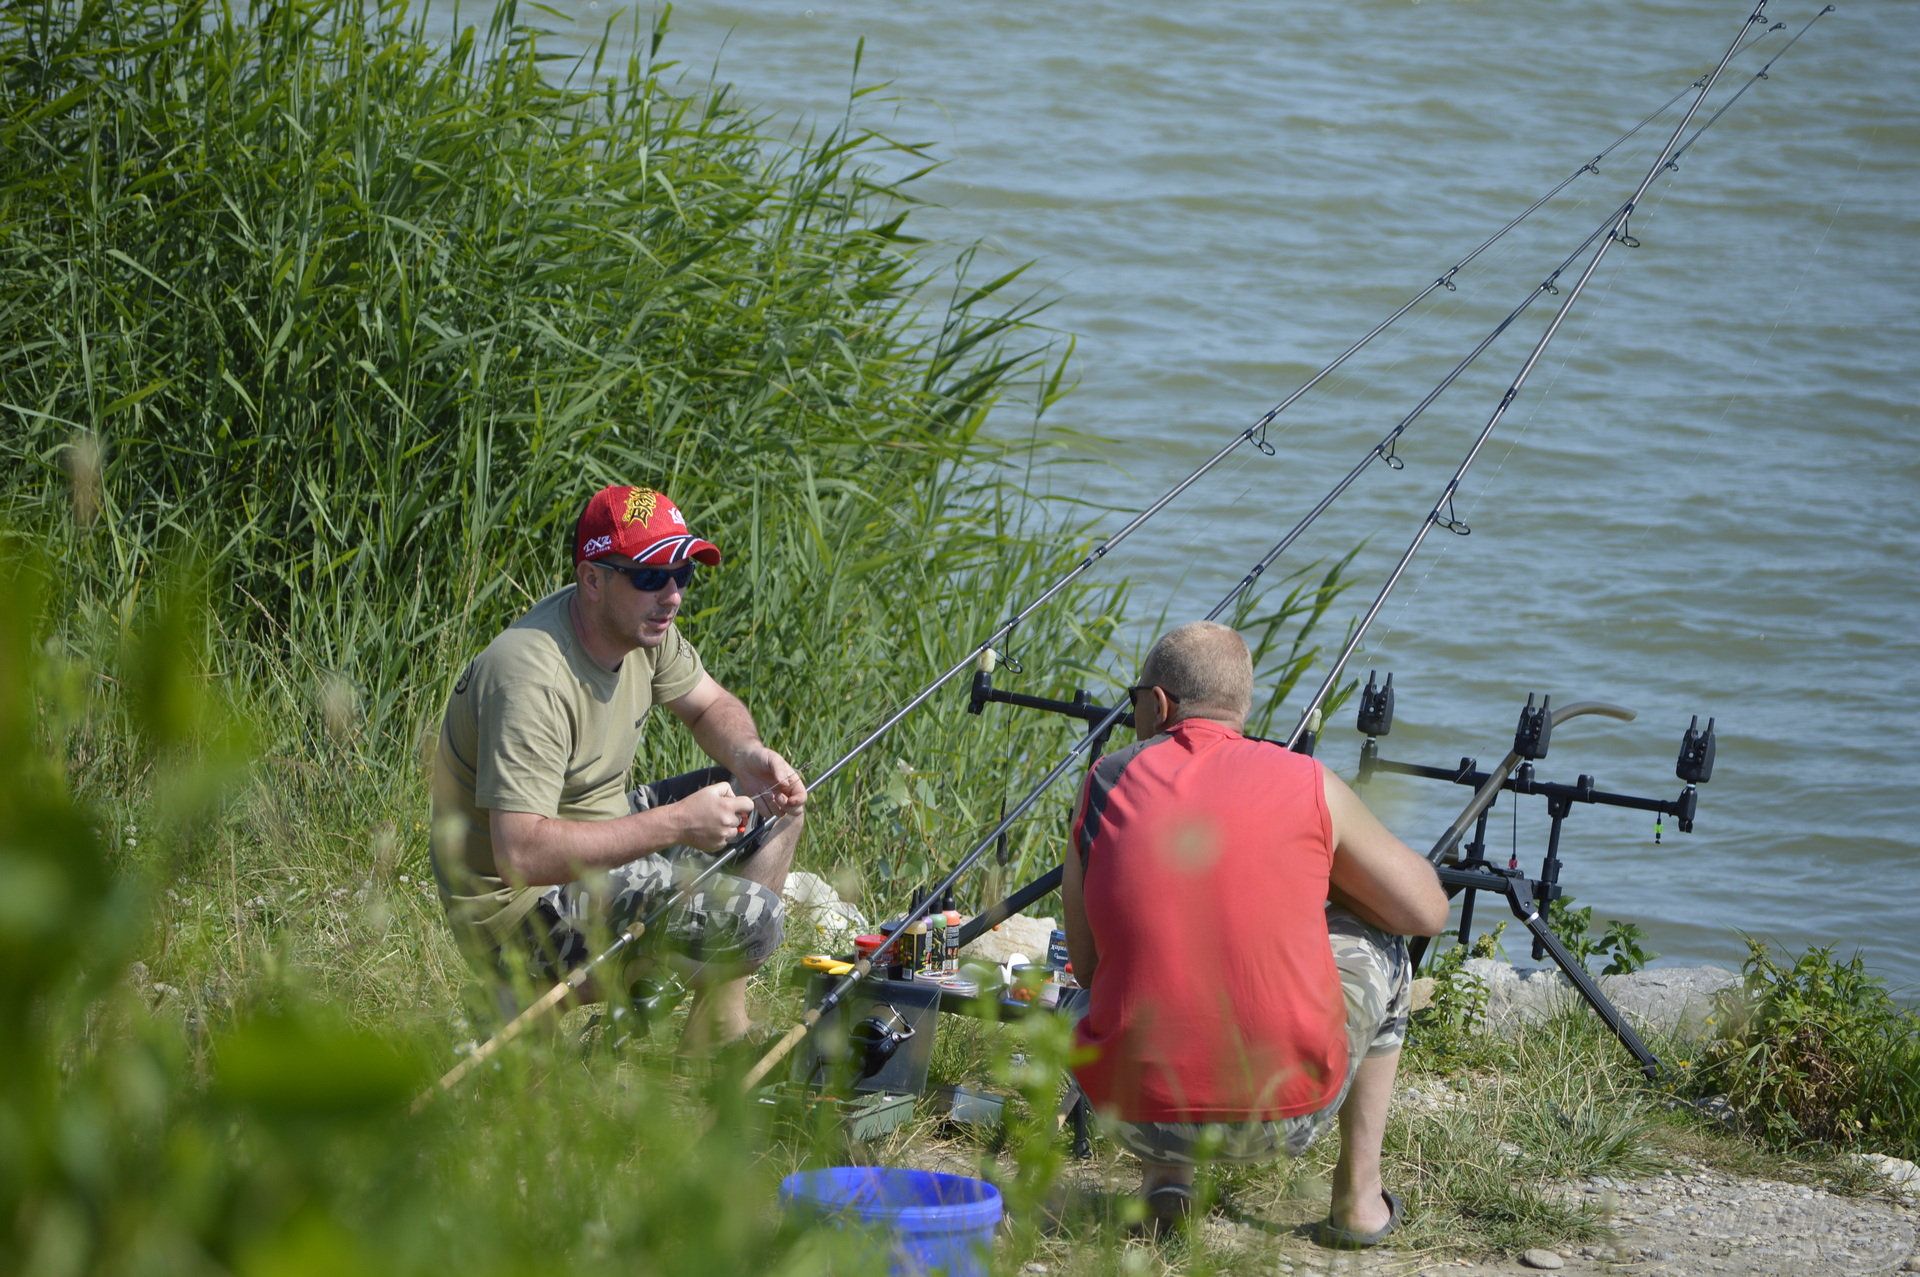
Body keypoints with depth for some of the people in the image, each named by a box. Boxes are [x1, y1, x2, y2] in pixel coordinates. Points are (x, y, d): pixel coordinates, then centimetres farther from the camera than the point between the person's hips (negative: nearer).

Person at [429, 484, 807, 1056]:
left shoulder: (638, 622, -3)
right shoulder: (531, 679, -31)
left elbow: (710, 705, 16)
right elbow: (521, 855, -36)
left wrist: (750, 754, -9)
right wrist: (676, 824, -34)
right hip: (521, 906, -10)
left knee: (776, 801, 13)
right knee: (747, 917, -22)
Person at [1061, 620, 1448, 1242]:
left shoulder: (1106, 784, 3)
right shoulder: (1308, 785, -2)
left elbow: (1087, 967, 11)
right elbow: (1427, 910, 12)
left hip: (1137, 1114, 1)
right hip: (1287, 1111, -1)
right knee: (1377, 943, 28)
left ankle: (1161, 1171, 16)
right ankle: (1359, 1194, 25)